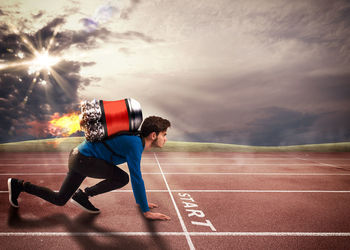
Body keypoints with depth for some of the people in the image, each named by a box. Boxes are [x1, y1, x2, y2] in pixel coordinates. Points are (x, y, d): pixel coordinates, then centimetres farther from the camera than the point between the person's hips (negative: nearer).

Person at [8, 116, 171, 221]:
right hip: (83, 158, -10)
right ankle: (83, 195, -2)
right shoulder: (135, 144, -23)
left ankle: (19, 185, 27)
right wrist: (146, 211, -17)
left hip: (78, 156, 10)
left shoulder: (136, 141, 8)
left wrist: (140, 200, 25)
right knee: (122, 178, -19)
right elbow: (136, 179, -24)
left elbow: (136, 176, 19)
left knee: (59, 200, 18)